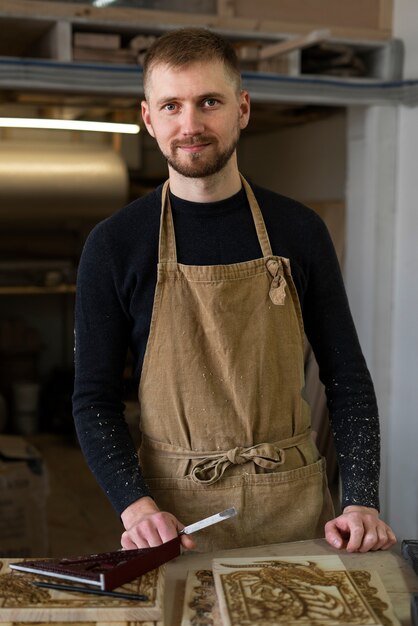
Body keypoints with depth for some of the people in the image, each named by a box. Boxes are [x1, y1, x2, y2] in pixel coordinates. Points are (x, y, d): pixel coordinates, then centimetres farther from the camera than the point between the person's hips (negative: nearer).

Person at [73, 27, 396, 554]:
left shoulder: (299, 231, 0)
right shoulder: (114, 244, -4)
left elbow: (347, 379, 3)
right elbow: (94, 399, -2)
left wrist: (361, 501, -7)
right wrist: (137, 505, -16)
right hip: (174, 515, -1)